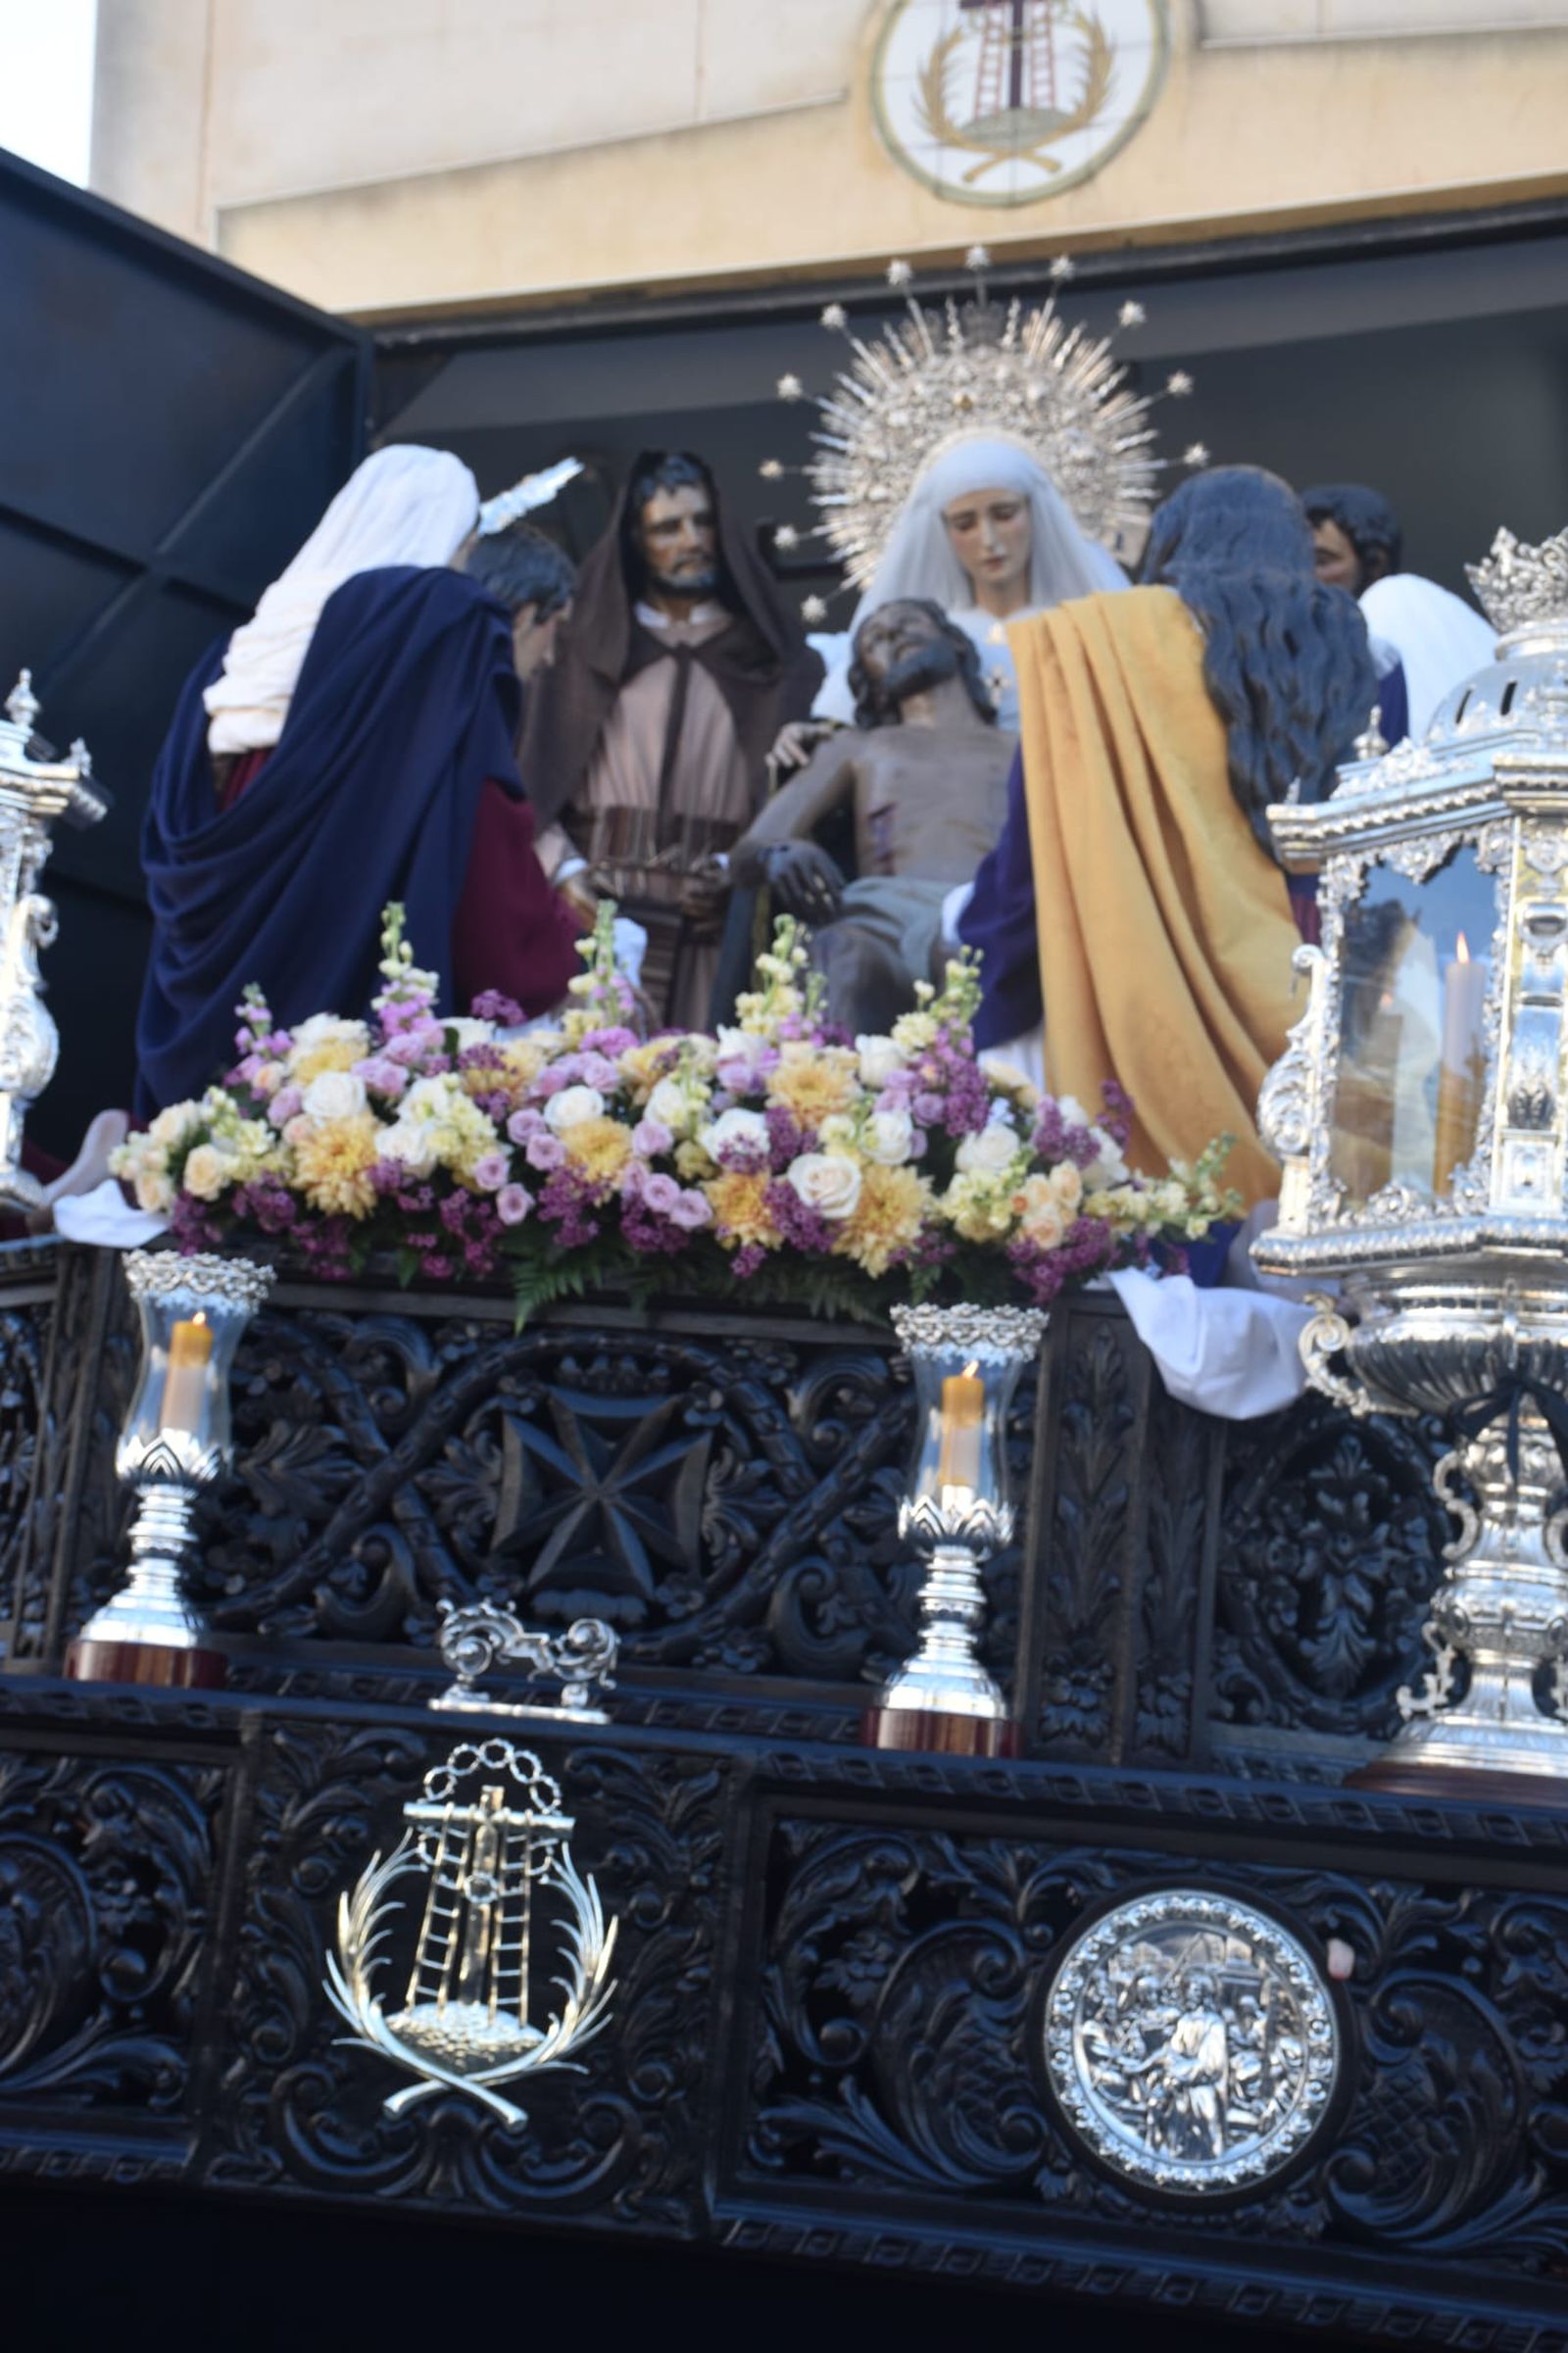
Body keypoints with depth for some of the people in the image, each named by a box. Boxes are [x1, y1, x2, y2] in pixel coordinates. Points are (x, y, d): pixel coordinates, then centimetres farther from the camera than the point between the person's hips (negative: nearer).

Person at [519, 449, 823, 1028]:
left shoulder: (765, 658, 13)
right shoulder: (592, 649, 15)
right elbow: (535, 785, 7)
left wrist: (736, 869, -11)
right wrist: (567, 871, -8)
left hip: (712, 925, -1)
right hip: (600, 912, 1)